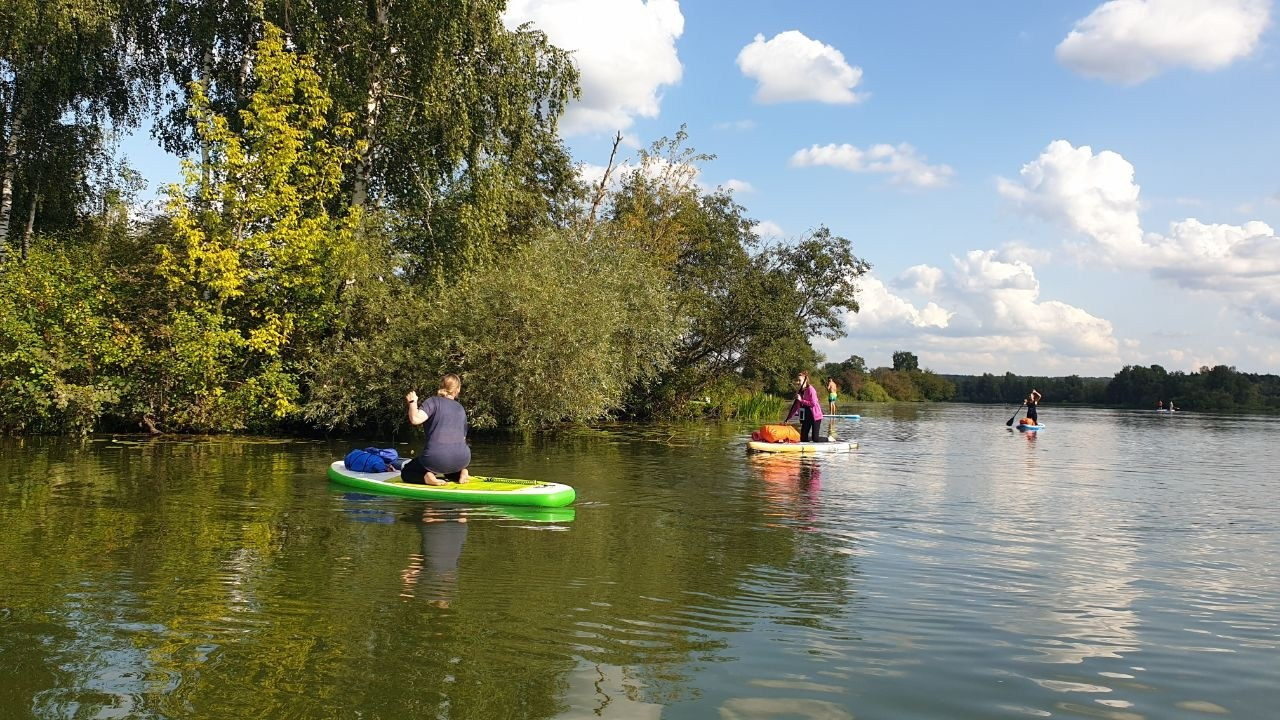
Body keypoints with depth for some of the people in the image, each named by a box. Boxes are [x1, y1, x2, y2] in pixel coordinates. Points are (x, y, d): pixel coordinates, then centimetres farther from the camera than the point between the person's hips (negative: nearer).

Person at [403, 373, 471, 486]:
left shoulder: (433, 401, 2)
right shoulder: (461, 409, 18)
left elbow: (415, 419, -15)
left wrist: (412, 401, 3)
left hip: (436, 459, -4)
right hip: (462, 460, 4)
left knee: (405, 472, 20)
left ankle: (426, 477, -10)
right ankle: (460, 472, 8)